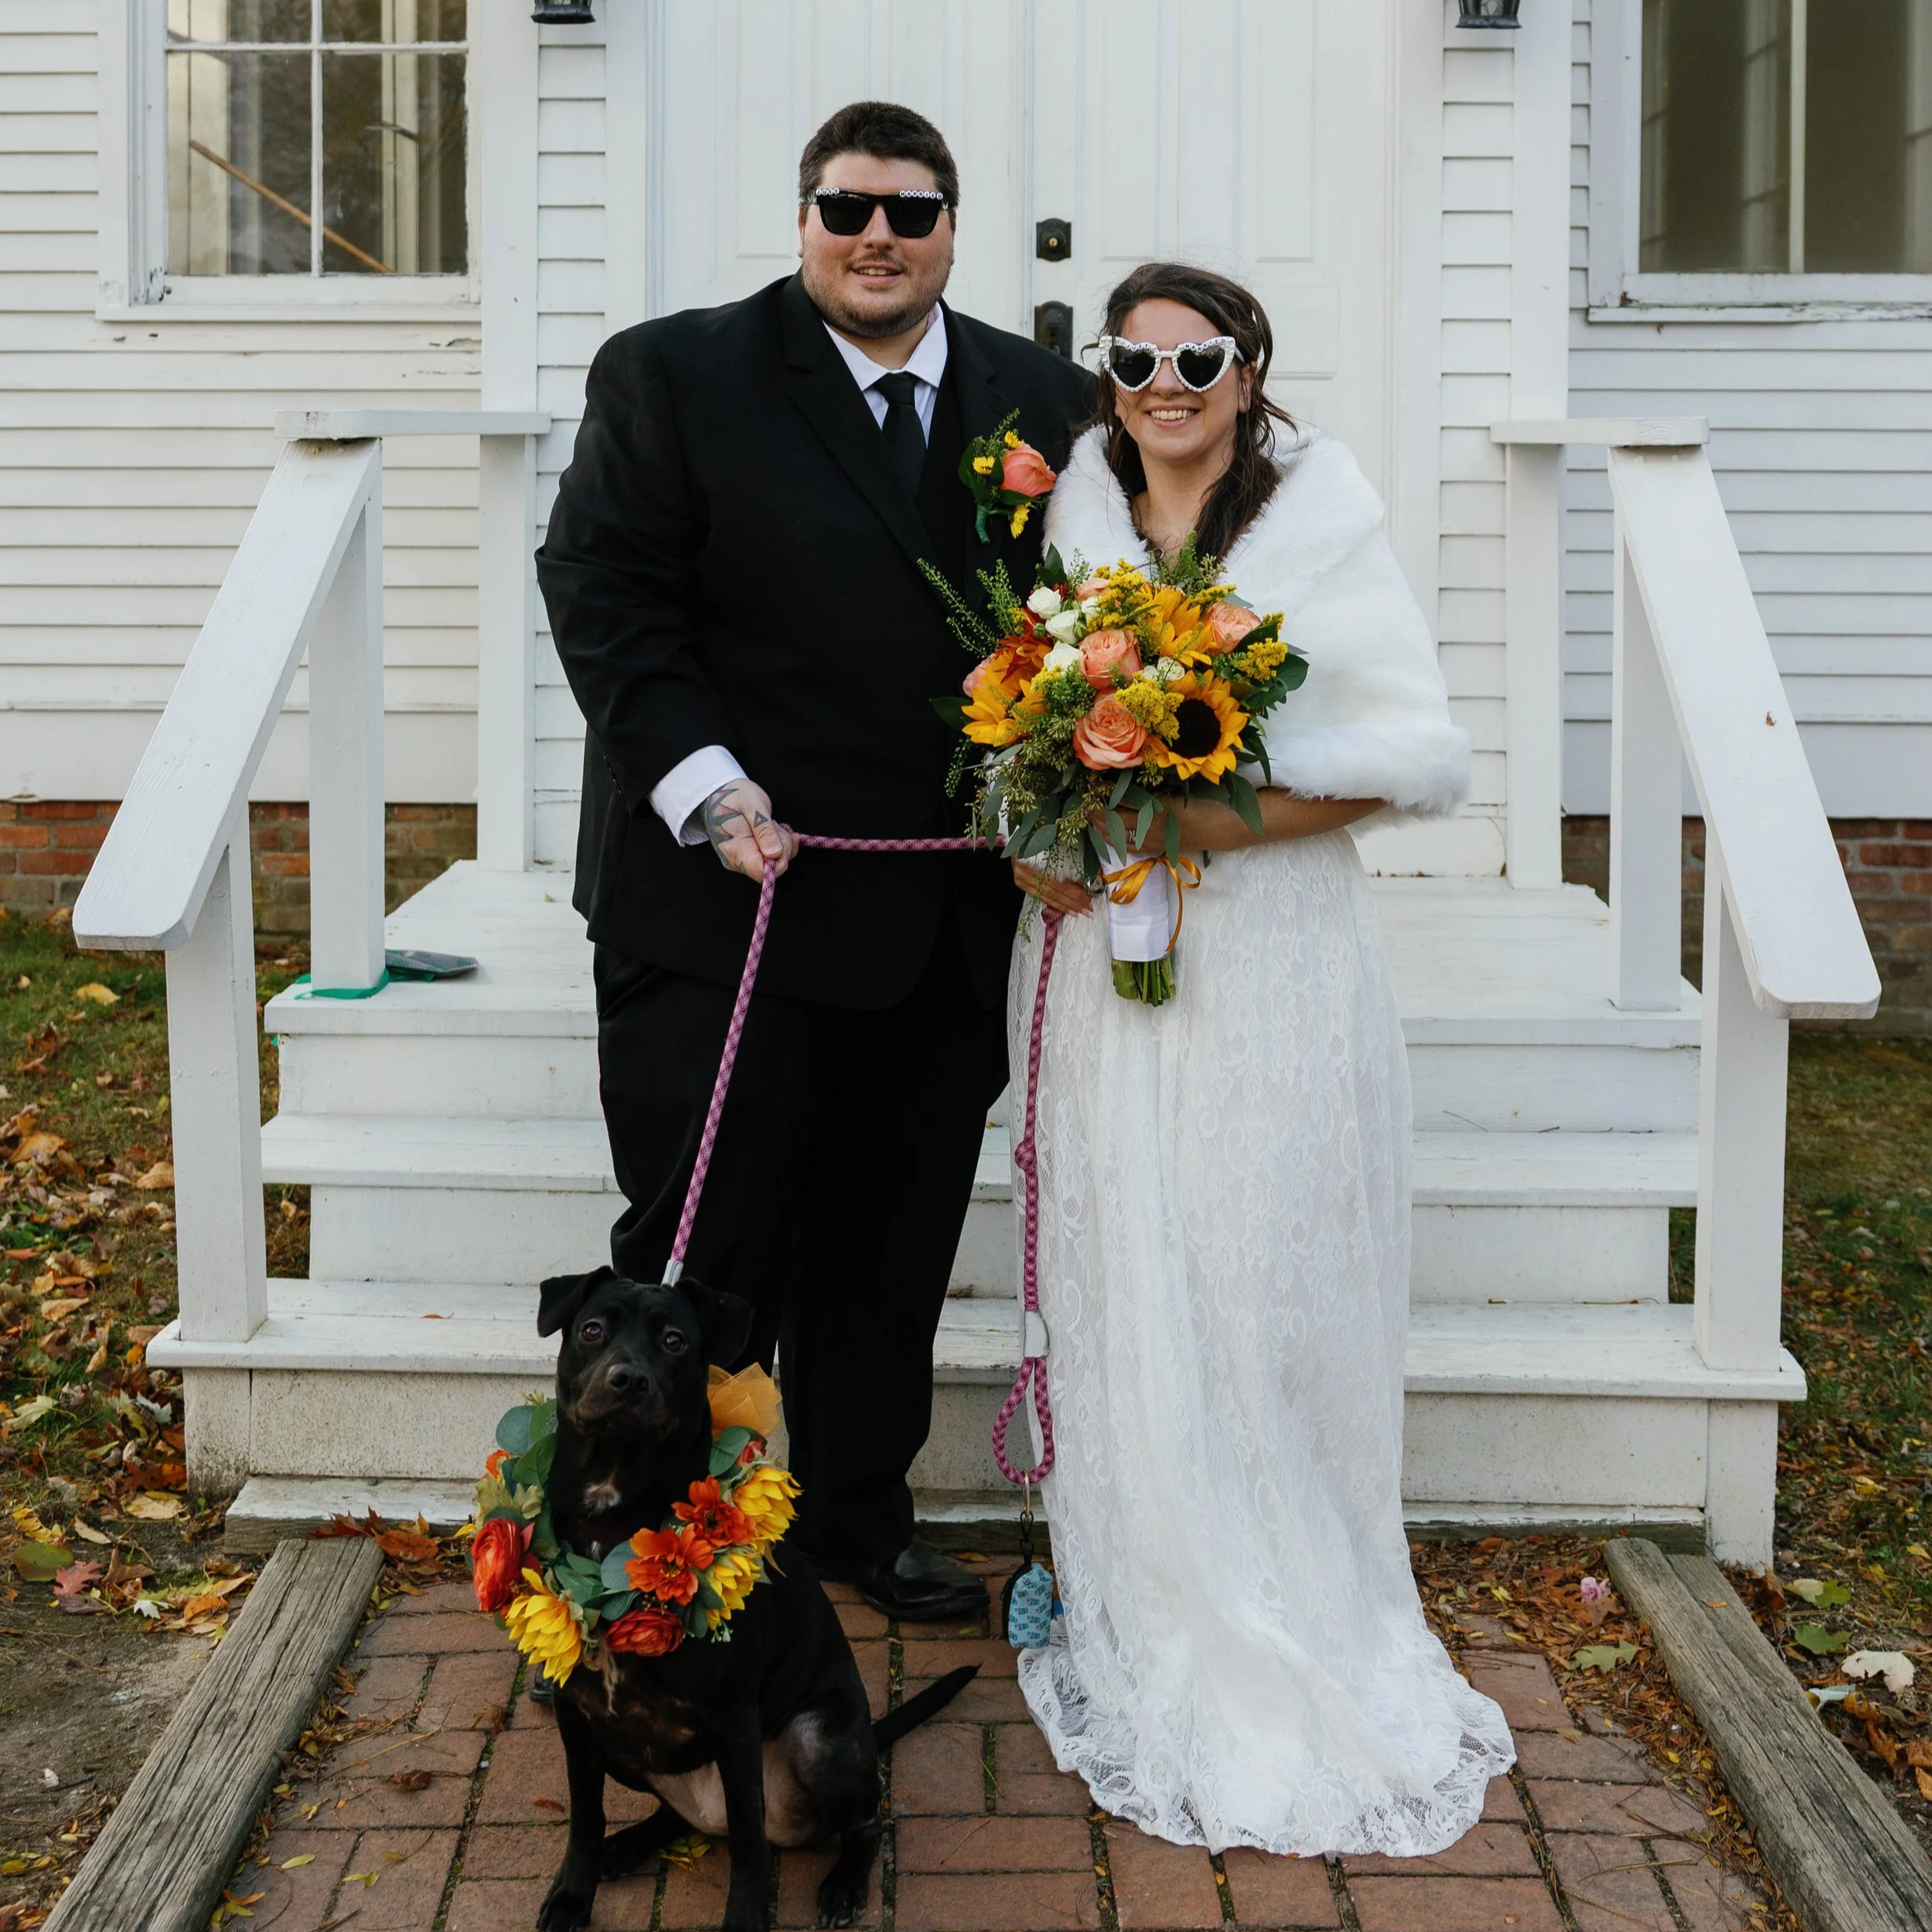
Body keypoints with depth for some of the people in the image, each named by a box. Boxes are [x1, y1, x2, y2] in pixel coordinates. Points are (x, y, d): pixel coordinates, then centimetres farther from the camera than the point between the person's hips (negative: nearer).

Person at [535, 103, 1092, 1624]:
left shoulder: (1046, 402, 8)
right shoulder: (673, 377, -2)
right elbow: (602, 591, -7)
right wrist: (703, 785, -18)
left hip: (945, 917, 4)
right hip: (730, 888, -4)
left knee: (894, 1250, 16)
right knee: (706, 1240, 4)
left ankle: (860, 1520, 33)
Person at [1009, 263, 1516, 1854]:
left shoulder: (1321, 528, -4)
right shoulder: (1074, 520, 8)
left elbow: (1429, 757, -10)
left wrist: (1223, 820, -19)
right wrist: (1037, 848, -3)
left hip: (1271, 960, -3)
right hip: (1101, 961, 3)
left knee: (1270, 1295, 2)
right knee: (1125, 1298, 6)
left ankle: (1304, 1634, 19)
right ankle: (1163, 1642, 22)